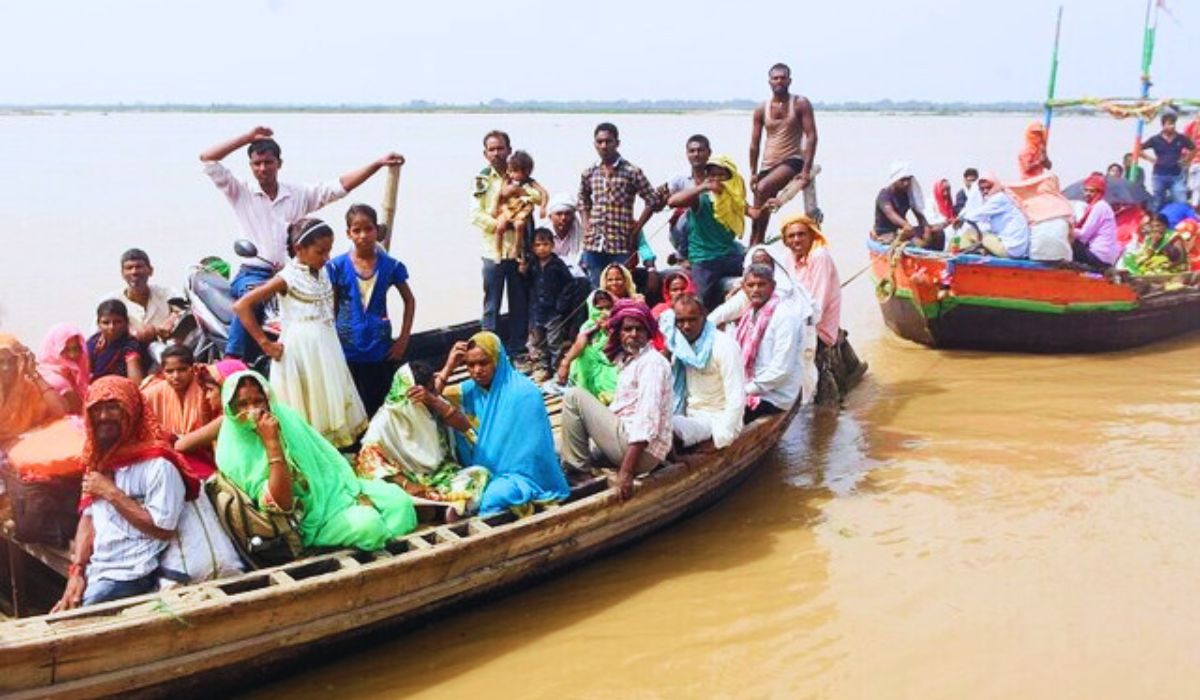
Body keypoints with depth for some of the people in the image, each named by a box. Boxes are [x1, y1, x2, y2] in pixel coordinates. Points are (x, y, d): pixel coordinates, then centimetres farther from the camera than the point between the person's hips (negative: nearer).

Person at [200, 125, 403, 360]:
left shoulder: (300, 195, 14)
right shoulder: (241, 192, 10)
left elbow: (341, 186, 8)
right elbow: (207, 159, 3)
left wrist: (378, 163, -1)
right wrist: (249, 137, 4)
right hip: (253, 274, -3)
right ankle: (233, 358, -34)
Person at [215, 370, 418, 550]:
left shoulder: (286, 416, 0)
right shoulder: (234, 455, -15)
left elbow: (328, 459, 10)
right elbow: (281, 504, -26)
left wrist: (355, 492, -1)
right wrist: (271, 442, -30)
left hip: (333, 488, 6)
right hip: (309, 515, -5)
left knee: (399, 499, -13)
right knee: (367, 524, -29)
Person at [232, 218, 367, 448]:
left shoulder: (324, 273, 7)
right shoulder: (287, 278, -13)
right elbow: (241, 306, -16)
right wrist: (265, 343, -14)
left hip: (325, 351, 7)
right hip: (299, 353, -7)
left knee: (329, 407, 9)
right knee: (305, 413, -1)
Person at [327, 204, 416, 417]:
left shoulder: (390, 265, -2)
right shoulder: (337, 267, -4)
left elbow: (409, 301, 10)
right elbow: (330, 309, 3)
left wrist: (403, 339, 4)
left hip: (381, 351, 1)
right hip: (346, 350, -1)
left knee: (379, 407, 5)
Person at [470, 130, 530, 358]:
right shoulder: (482, 179, 3)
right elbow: (476, 214, -4)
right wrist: (498, 224, -16)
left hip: (518, 250, 1)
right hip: (493, 251, -1)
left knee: (520, 305, 8)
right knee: (491, 306, 3)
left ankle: (516, 350, 18)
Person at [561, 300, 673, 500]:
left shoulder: (652, 362, -13)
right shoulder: (627, 360, 16)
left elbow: (648, 420, -23)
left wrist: (626, 471, -30)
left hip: (640, 450, -10)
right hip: (627, 441, 10)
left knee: (573, 396, -10)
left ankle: (575, 471, -5)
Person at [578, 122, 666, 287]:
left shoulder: (632, 172, -4)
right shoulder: (589, 174, 9)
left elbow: (653, 200, -3)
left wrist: (635, 229, -5)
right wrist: (586, 226, 10)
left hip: (622, 246, -4)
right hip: (593, 245, 4)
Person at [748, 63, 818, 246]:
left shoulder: (801, 104, -2)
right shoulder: (761, 109, 8)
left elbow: (811, 136, -8)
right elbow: (754, 143, 12)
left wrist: (807, 170, -17)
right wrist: (753, 173, 6)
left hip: (792, 160, -5)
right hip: (768, 165, 5)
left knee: (763, 188, -30)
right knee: (760, 214, 3)